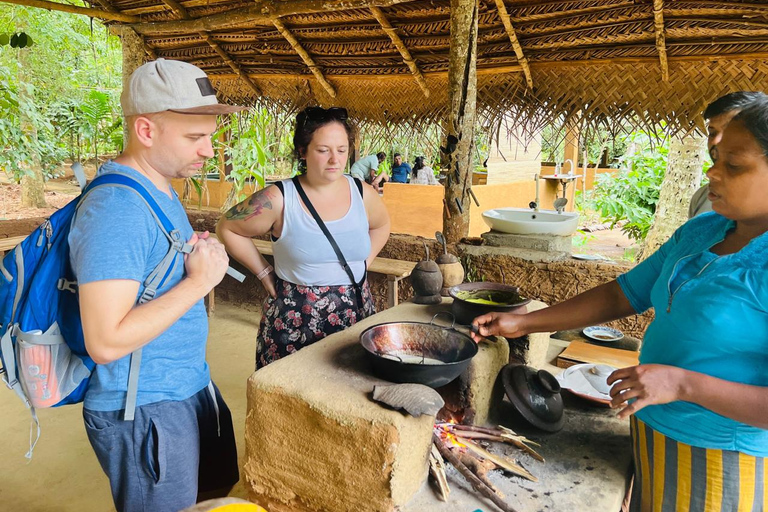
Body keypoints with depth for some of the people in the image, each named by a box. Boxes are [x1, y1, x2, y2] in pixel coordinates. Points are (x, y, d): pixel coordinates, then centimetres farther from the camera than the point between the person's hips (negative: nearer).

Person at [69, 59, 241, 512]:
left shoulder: (164, 191, 6)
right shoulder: (116, 209, -26)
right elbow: (106, 343, -29)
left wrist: (203, 255, -1)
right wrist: (199, 281, -24)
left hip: (192, 386, 9)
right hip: (145, 411, -9)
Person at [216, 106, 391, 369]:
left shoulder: (363, 194, 0)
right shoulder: (278, 199, -12)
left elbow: (381, 225, 21)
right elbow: (226, 228, -1)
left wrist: (362, 265, 9)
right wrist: (264, 272, -3)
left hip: (355, 313, 3)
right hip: (294, 320, -3)